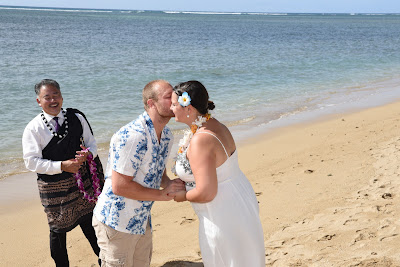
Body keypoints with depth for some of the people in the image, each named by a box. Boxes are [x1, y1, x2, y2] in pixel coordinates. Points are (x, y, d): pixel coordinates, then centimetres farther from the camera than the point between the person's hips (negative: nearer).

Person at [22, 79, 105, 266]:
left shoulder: (77, 118, 0)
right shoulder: (34, 128, -10)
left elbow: (92, 143, 6)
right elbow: (31, 161, -14)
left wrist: (88, 154, -18)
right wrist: (62, 166, -23)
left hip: (82, 182, 3)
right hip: (53, 187, -2)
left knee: (90, 223, 14)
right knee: (58, 230, 12)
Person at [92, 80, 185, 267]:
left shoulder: (167, 135, 3)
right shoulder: (132, 137, -27)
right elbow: (119, 186, -28)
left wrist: (169, 184, -5)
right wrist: (162, 195, -20)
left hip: (142, 222, 9)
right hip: (117, 223, -9)